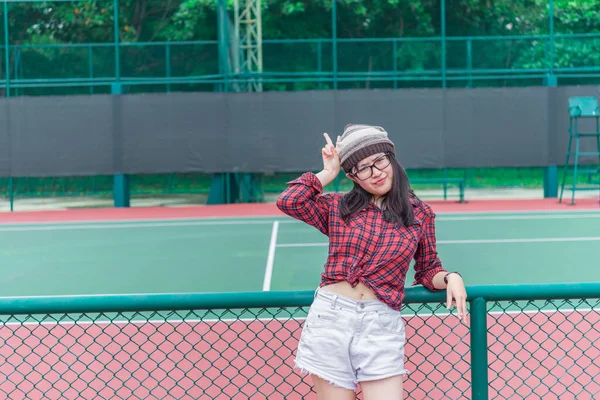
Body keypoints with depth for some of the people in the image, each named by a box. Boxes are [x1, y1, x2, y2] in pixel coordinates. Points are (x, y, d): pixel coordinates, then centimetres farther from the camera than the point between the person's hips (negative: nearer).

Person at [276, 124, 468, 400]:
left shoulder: (420, 213, 8)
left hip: (381, 325, 0)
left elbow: (428, 270, 16)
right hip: (330, 317, 0)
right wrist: (328, 173, 5)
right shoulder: (338, 207, 8)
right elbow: (288, 201, -6)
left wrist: (451, 278, -6)